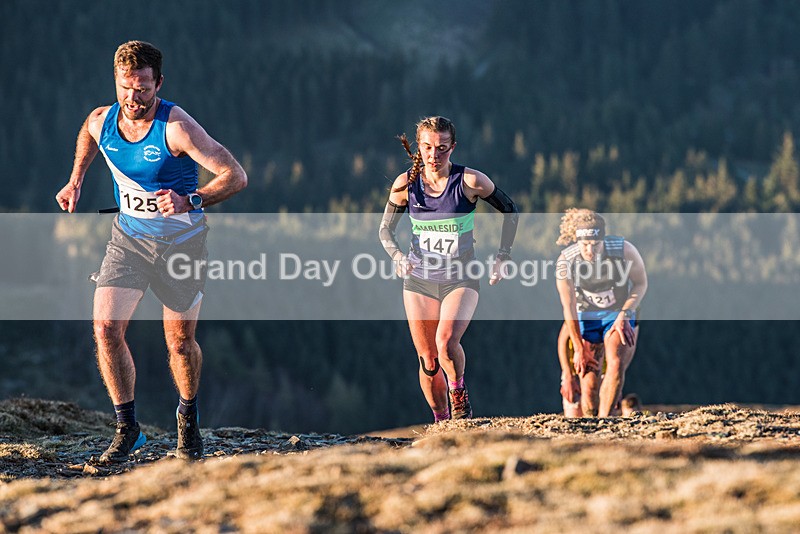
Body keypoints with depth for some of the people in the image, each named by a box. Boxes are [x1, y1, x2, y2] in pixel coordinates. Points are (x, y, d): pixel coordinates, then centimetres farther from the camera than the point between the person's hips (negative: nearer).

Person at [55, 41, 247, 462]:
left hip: (182, 242, -3)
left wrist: (190, 202, -38)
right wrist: (75, 182, 13)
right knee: (106, 328, -14)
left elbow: (236, 176, -25)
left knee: (180, 342, 5)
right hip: (129, 237, 3)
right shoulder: (100, 122, -8)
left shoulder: (177, 128, -24)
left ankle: (188, 418, 34)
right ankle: (126, 427, -1)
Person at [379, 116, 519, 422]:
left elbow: (510, 211, 4)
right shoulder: (406, 184, -3)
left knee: (446, 341, -28)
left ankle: (458, 392, 1)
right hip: (419, 280, 3)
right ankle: (441, 421, 22)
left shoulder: (470, 181, -10)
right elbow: (385, 229, 7)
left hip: (461, 279, -3)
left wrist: (502, 257, -1)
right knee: (428, 361, 2)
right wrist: (397, 256, -13)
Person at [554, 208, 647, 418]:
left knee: (616, 364, -24)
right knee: (589, 381, -8)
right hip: (586, 318, 0)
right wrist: (579, 349, -10)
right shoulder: (565, 262, -23)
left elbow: (641, 283, -5)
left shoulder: (623, 250, -23)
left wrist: (625, 314, -18)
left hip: (619, 315, 0)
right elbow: (569, 308, -13)